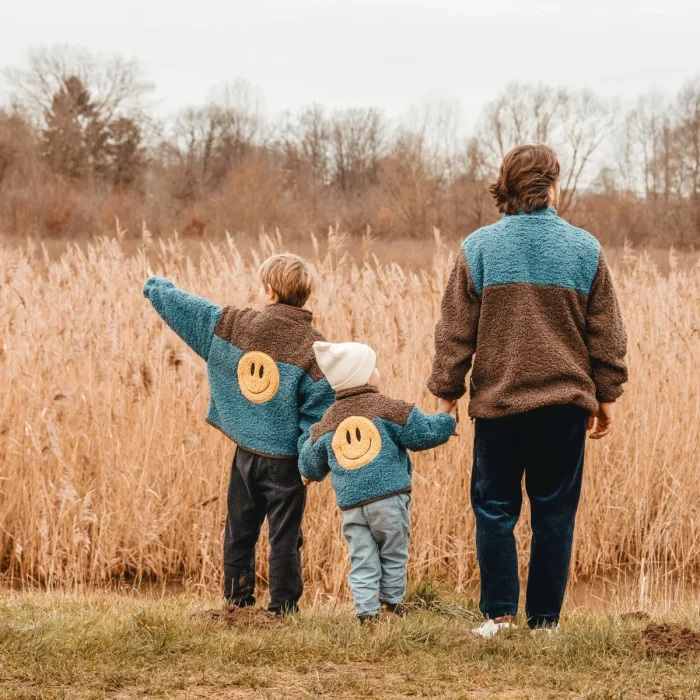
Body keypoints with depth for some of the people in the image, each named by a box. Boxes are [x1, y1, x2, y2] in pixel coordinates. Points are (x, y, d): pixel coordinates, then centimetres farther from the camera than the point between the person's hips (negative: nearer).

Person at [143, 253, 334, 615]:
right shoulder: (313, 347, -12)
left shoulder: (233, 324, -4)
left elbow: (182, 305, 8)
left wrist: (158, 287, 28)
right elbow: (320, 411, -15)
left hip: (245, 453, 3)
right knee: (284, 538, 5)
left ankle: (237, 602, 25)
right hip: (284, 460, -3)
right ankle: (282, 609, 8)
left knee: (240, 532, 17)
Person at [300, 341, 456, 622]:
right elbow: (422, 434, -2)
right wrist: (447, 420, 16)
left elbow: (310, 467, 18)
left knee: (362, 561, 4)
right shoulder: (387, 408, -1)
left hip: (350, 504, 3)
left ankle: (366, 612, -3)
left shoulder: (327, 422, 13)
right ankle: (391, 605, 15)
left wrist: (313, 473, 42)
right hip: (389, 496, -3)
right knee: (393, 555, 10)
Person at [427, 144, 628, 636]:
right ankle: (544, 619, 10)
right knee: (554, 511, 8)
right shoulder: (585, 249, 0)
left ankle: (499, 613, 4)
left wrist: (447, 392, 7)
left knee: (495, 507, 9)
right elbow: (607, 333, 5)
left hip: (498, 401, -1)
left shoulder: (479, 248, -3)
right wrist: (606, 394, 14)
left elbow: (455, 332, -1)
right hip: (566, 402, 1)